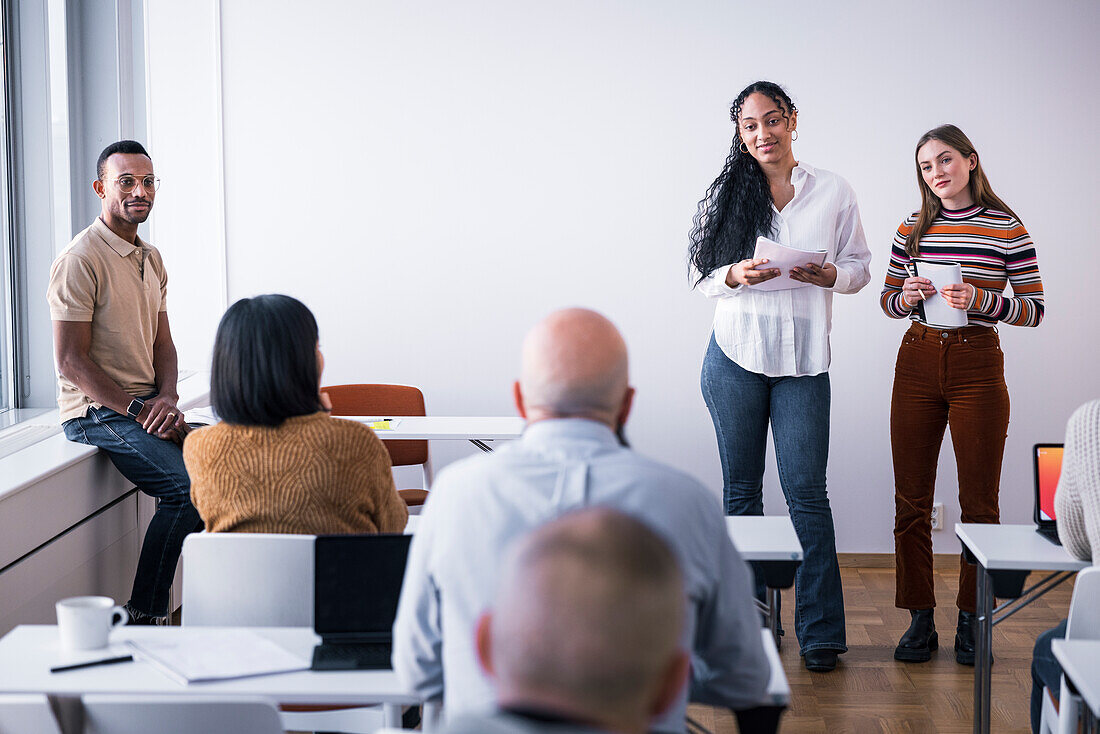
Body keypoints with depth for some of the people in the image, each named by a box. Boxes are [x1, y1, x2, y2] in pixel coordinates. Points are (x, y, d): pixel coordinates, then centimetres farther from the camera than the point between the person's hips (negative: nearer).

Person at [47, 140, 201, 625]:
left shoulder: (151, 259, 15)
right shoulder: (80, 260, -13)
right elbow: (71, 361, -16)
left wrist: (166, 398, -4)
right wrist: (137, 410, -19)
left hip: (146, 406, 8)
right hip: (96, 412, -8)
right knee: (187, 486, -27)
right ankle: (143, 618, -17)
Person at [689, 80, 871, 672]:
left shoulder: (834, 193, 6)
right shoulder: (726, 193, 6)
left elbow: (859, 266, 11)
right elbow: (702, 275, 8)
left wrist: (830, 275, -11)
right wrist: (736, 275, -14)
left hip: (804, 361, -1)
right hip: (736, 356, 1)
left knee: (806, 489, -6)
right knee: (741, 488, 7)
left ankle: (821, 632, 0)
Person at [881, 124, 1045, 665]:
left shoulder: (1006, 228, -1)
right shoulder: (912, 228, 9)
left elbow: (1034, 310, -2)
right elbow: (888, 301, 16)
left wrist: (979, 300, -17)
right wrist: (908, 297, -6)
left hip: (977, 365, -3)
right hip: (917, 362, 3)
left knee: (979, 500, 1)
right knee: (911, 499, 3)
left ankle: (971, 620, 12)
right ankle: (919, 619, 12)